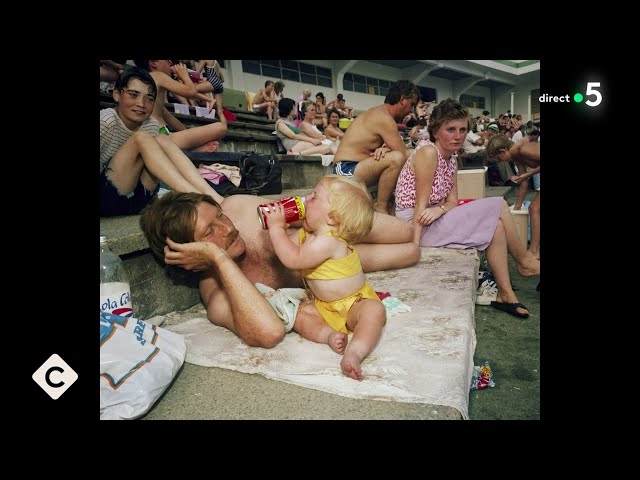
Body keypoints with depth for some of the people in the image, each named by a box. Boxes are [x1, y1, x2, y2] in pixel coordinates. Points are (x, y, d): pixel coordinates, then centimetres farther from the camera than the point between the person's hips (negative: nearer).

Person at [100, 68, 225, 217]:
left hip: (138, 197, 5)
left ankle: (211, 196, -29)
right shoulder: (107, 121, -14)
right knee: (141, 138, -23)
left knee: (162, 140, -14)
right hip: (107, 197, -5)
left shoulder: (152, 125, 1)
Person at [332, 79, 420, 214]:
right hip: (346, 170, -11)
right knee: (396, 158, -30)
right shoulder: (384, 118, -16)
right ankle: (381, 209, -17)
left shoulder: (380, 112, 15)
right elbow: (403, 156, -18)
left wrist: (385, 149, -11)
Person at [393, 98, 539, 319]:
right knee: (498, 206, -9)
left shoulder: (452, 158, 12)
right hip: (417, 226, -9)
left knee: (496, 224, -2)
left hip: (434, 220, 9)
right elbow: (421, 203, -20)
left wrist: (440, 209, -18)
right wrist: (414, 245, -23)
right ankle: (525, 261, 15)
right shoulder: (428, 151, -15)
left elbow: (452, 200, 5)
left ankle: (505, 294, 5)